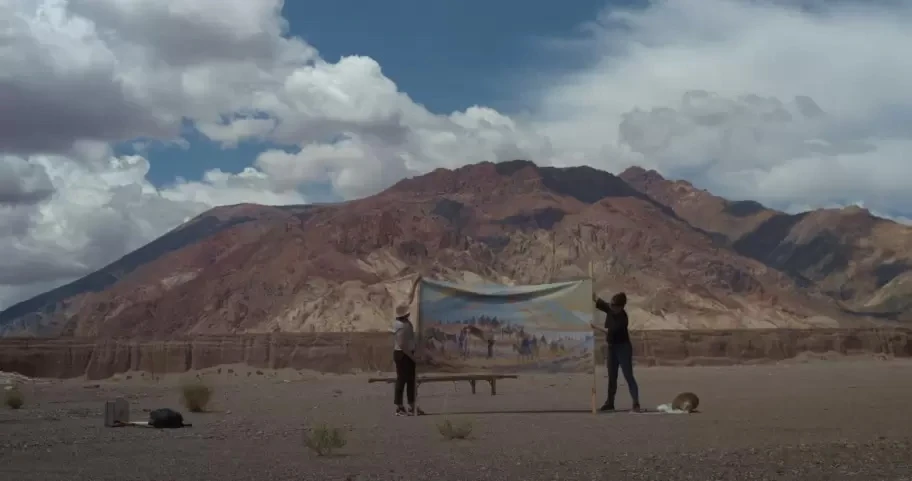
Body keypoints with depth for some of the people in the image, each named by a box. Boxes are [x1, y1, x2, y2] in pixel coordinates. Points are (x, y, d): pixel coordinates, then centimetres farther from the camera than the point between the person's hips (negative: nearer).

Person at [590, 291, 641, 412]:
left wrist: (595, 326, -23)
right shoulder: (610, 309, -2)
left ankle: (636, 404, -11)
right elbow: (597, 300, 0)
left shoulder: (623, 318, -23)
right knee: (612, 376, 13)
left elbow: (611, 331, -27)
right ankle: (610, 402, 21)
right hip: (612, 347, 8)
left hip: (623, 348, -7)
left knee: (628, 376, -10)